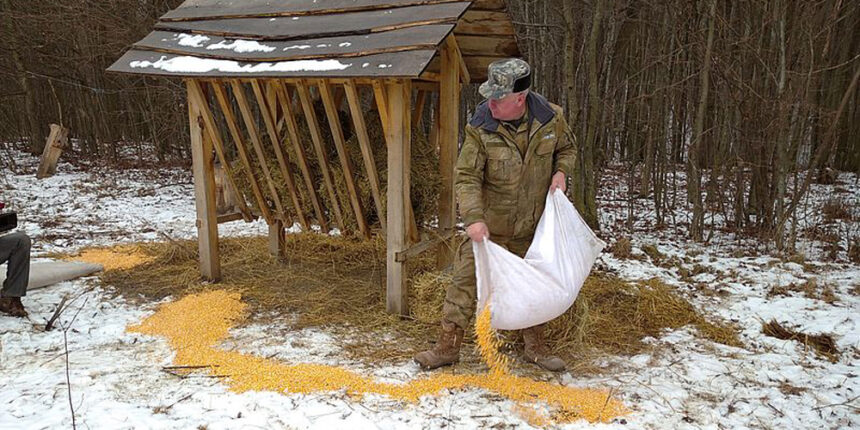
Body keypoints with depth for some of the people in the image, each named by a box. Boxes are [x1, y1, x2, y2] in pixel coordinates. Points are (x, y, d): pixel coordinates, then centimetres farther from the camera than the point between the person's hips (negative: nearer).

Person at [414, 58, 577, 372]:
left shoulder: (551, 117, -11)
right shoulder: (480, 129, -19)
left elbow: (567, 148, 10)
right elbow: (466, 178, -19)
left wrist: (560, 172, -11)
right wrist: (473, 218, -34)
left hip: (531, 228, 3)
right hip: (487, 226, -2)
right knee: (465, 280, -2)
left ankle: (535, 346, 36)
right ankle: (448, 346, 15)